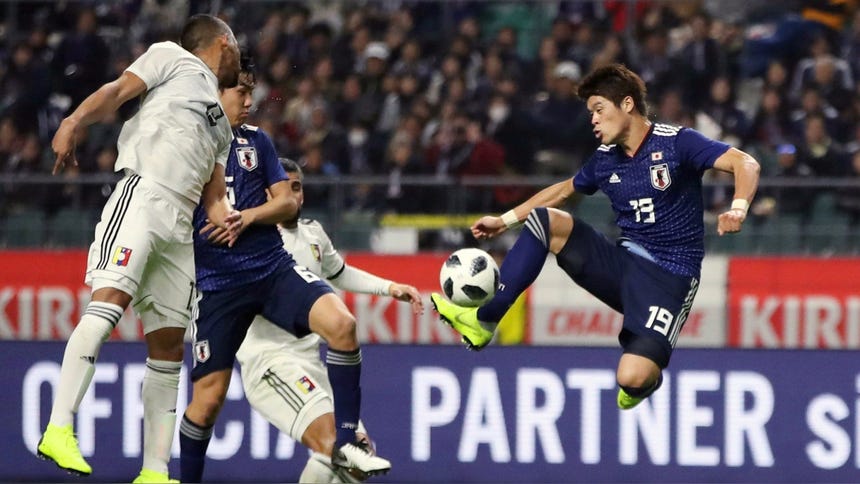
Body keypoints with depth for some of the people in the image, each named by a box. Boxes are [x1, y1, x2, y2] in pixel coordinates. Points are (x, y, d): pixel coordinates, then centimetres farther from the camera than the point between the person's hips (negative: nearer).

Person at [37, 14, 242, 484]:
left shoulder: (221, 125, 31)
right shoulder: (172, 58, 11)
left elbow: (213, 196, 25)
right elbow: (119, 89, -3)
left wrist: (225, 217, 2)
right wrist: (74, 122, -21)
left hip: (180, 227, 8)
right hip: (142, 194, -8)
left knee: (168, 344, 4)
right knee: (110, 299, -25)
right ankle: (58, 430, -34)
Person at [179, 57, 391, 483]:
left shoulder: (255, 141, 11)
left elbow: (287, 202, 10)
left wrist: (249, 216, -9)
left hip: (273, 268, 3)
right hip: (217, 283, -3)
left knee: (340, 323, -22)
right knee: (208, 397, -4)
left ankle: (346, 442, -14)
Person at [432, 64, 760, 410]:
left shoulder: (676, 143, -10)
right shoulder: (605, 160, 9)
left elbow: (745, 164, -19)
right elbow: (564, 190, 29)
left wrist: (738, 209, -38)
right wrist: (505, 220, 29)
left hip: (669, 278, -6)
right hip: (624, 263, 6)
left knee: (631, 379, -27)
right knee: (544, 220, -10)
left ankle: (648, 378, 15)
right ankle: (483, 322, -4)